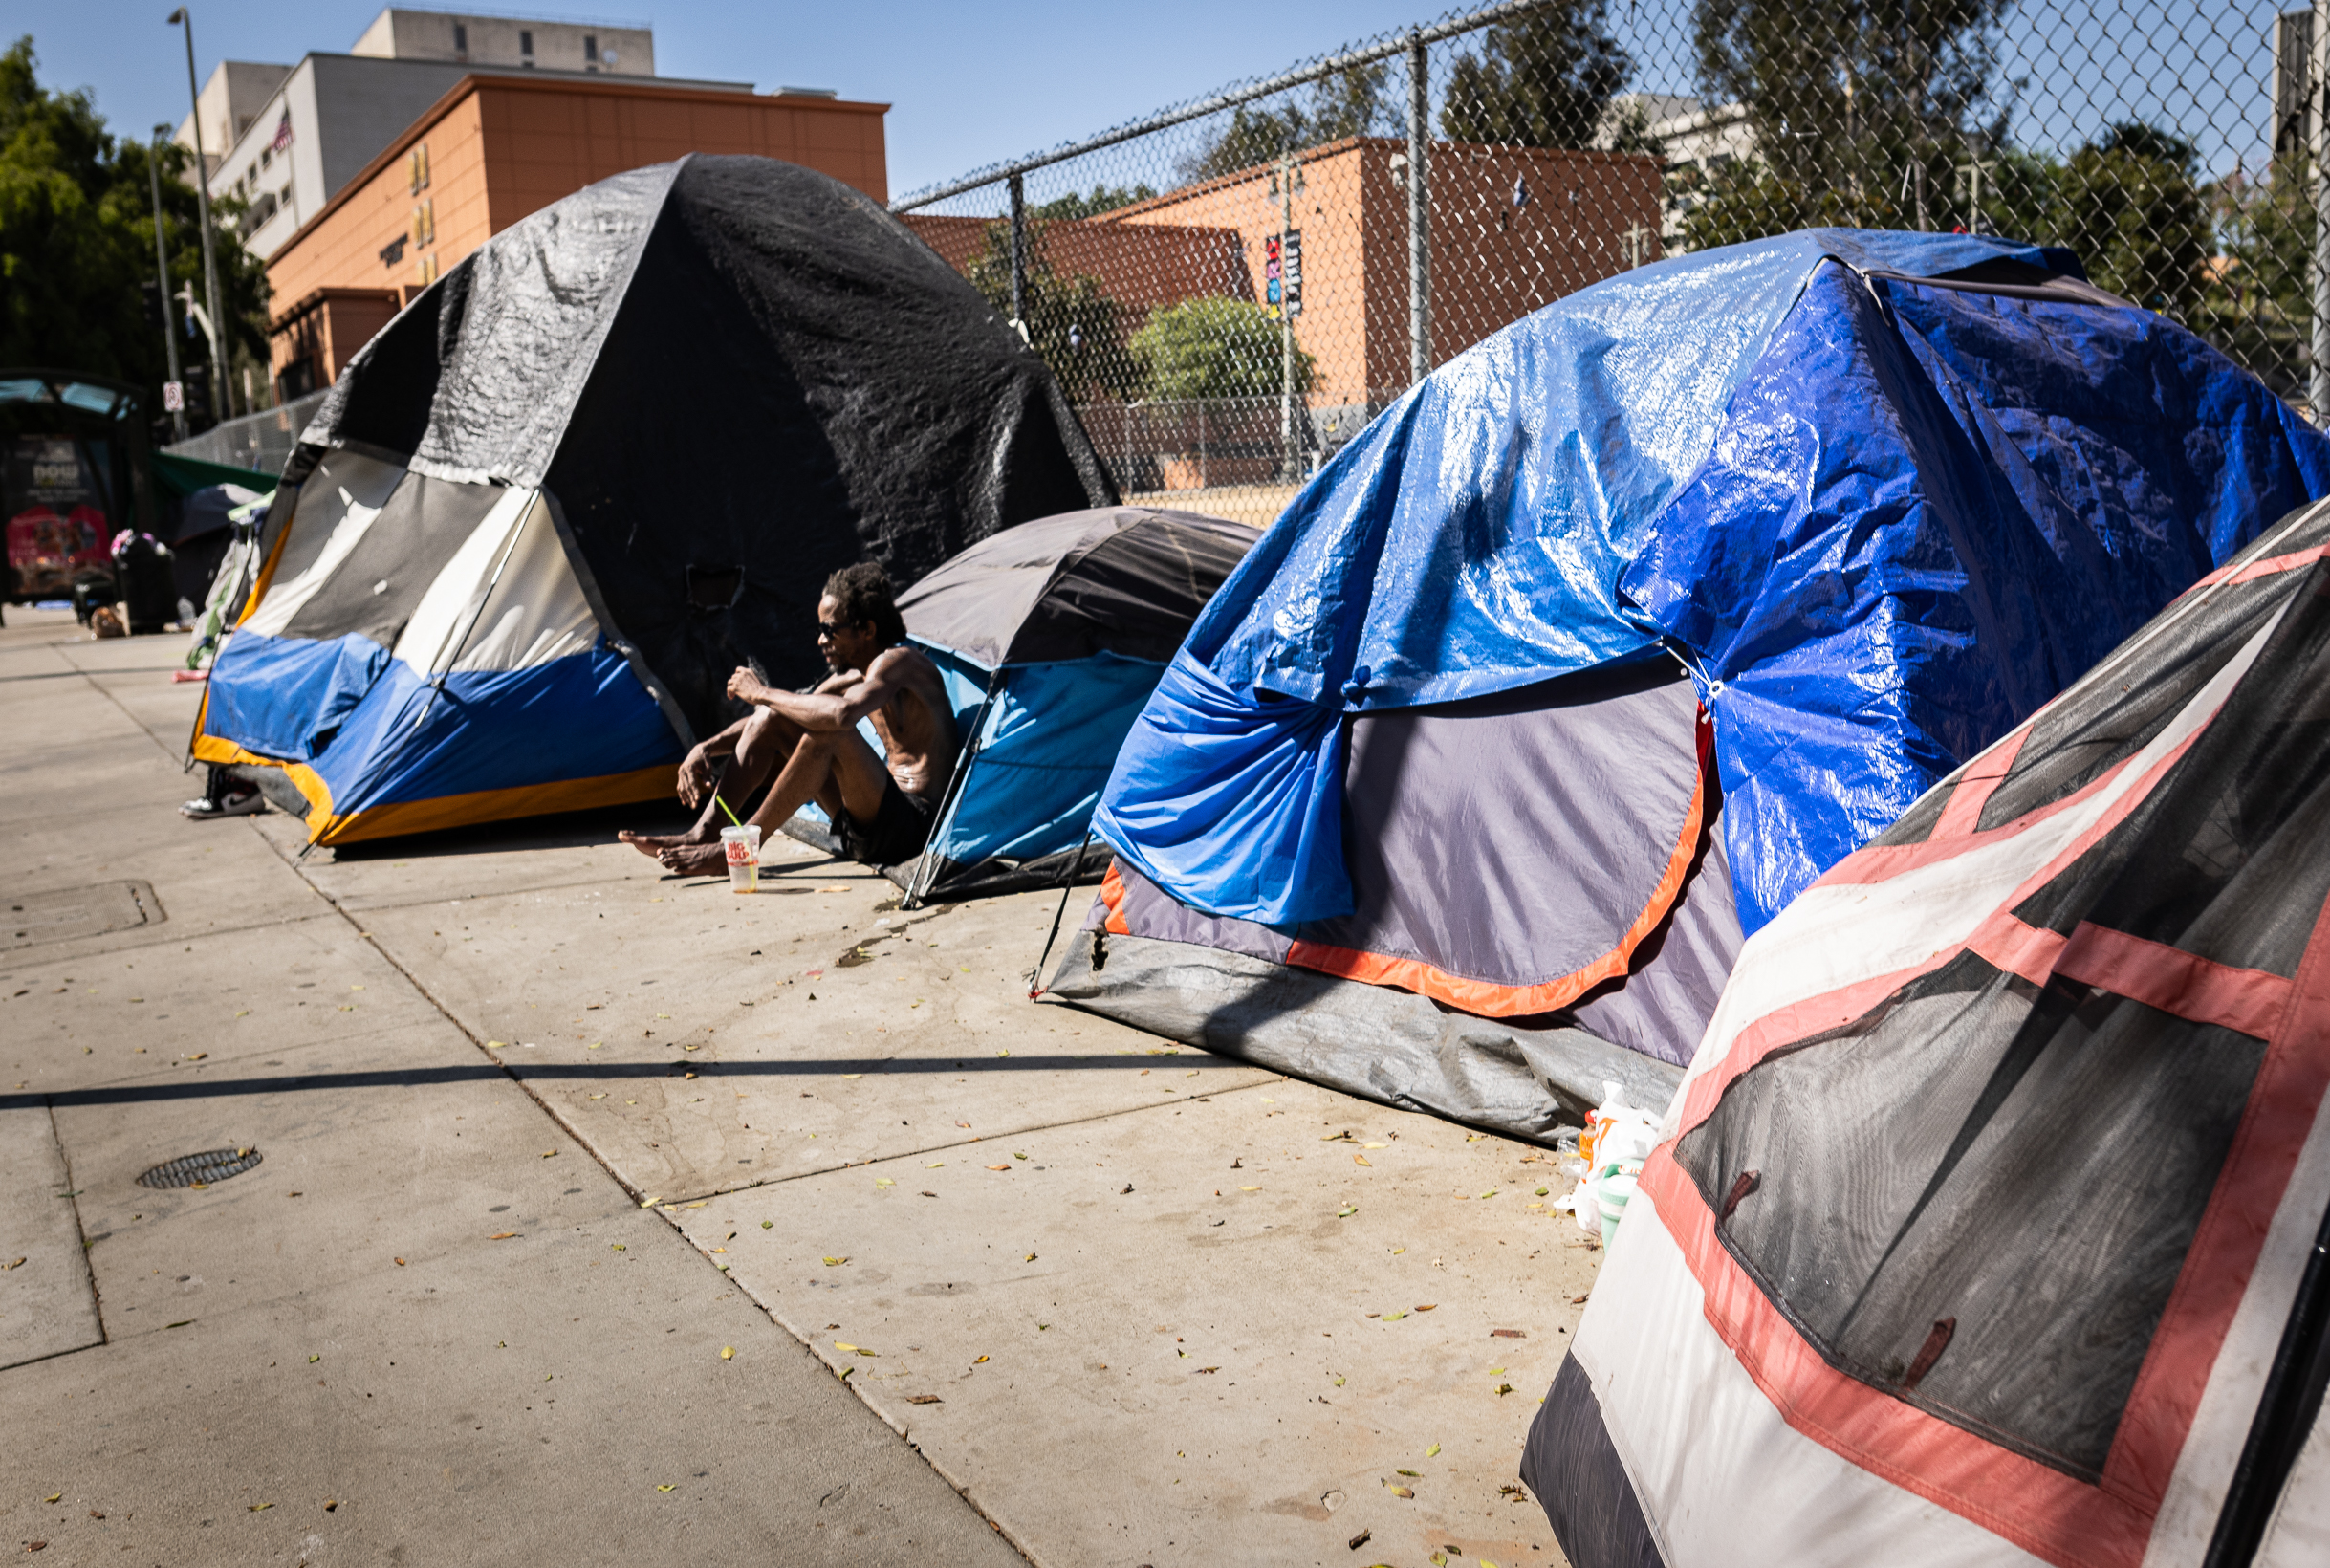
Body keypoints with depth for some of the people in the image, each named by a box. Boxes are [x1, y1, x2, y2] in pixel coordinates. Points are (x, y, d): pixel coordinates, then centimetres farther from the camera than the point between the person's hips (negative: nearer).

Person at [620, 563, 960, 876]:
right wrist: (706, 748, 6)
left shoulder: (897, 663, -15)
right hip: (864, 827, 9)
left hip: (914, 824, -9)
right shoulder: (851, 675, 13)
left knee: (828, 731, -32)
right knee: (769, 720, 5)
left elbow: (842, 714, -35)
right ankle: (701, 835, -4)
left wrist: (762, 693, -21)